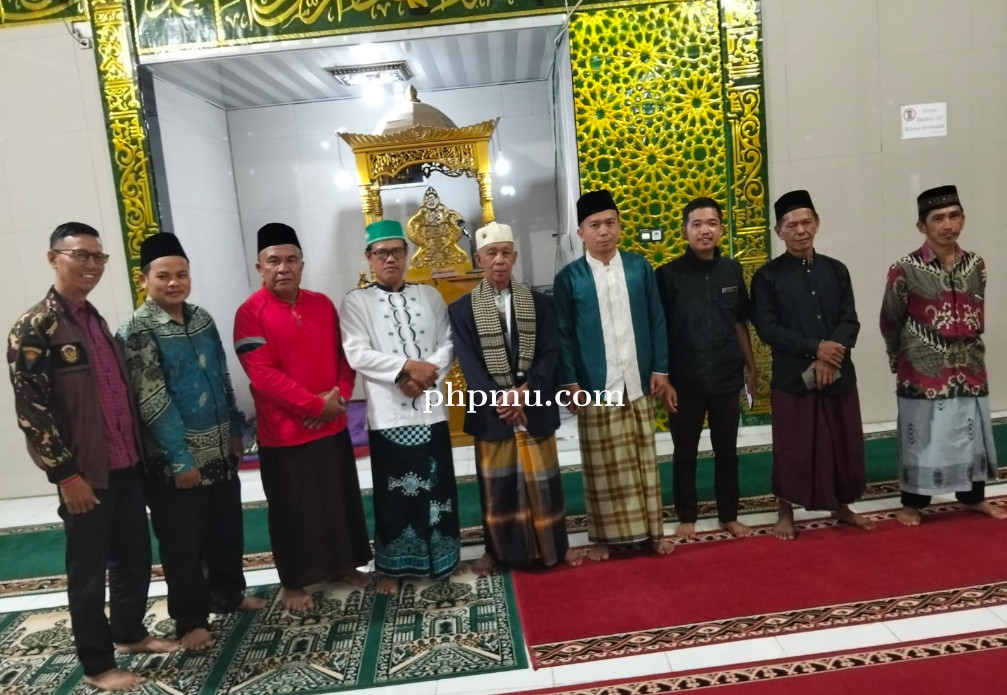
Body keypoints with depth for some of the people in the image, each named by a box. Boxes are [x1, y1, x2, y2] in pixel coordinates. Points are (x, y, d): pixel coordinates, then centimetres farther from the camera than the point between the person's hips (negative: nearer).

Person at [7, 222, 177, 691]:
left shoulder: (96, 321, 12)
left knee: (134, 557, 17)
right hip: (85, 473, -7)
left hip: (126, 464, 7)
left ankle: (130, 632, 37)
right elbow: (30, 410, -15)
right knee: (89, 569, 7)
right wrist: (67, 474, -16)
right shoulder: (33, 328, -11)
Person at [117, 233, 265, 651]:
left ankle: (228, 594, 38)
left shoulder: (202, 320, 6)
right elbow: (152, 402, -18)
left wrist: (235, 430, 12)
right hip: (174, 460, -6)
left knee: (227, 529, 18)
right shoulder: (137, 332, -14)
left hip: (219, 451, 6)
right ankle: (190, 620, 23)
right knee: (183, 543, 7)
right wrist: (181, 459, -18)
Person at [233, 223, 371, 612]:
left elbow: (343, 355, 9)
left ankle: (343, 566, 35)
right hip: (282, 432, -5)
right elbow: (263, 375, -18)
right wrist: (316, 405, -20)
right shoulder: (250, 313, -11)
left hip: (333, 426, 5)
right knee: (292, 510, 8)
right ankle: (293, 583, 26)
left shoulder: (323, 305, 5)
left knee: (340, 500, 16)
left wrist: (339, 395, -9)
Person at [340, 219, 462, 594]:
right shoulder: (356, 301, 0)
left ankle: (443, 558, 30)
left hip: (430, 407, 3)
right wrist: (408, 366, -18)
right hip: (387, 411, -2)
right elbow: (357, 354, -11)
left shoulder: (429, 295, 9)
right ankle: (392, 566, 24)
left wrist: (427, 373, -14)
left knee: (438, 484, 12)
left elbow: (448, 343, 4)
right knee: (393, 491, 7)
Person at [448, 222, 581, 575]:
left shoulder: (539, 303, 4)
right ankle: (497, 548, 27)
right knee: (495, 485, 9)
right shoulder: (461, 309, 0)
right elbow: (469, 364, -7)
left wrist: (525, 391, -17)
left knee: (543, 481, 9)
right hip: (490, 410, -1)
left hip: (535, 407, 1)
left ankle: (555, 545, 28)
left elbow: (550, 354, -2)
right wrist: (499, 400, -17)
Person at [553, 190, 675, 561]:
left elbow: (656, 321, 6)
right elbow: (563, 334, -2)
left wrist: (660, 368, 2)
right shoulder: (569, 277, -3)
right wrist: (569, 382, -6)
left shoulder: (640, 268, 2)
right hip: (595, 387, -2)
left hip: (638, 383, 2)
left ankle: (652, 530, 24)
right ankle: (604, 535, 19)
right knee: (603, 466, 6)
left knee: (644, 460, 11)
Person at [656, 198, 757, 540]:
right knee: (685, 453, 10)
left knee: (727, 450, 14)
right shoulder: (669, 274, -7)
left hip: (726, 378, 3)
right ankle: (687, 517, 26)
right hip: (685, 382, -3)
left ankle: (729, 515, 30)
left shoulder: (732, 270, 3)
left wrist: (751, 367, 12)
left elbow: (740, 323, 11)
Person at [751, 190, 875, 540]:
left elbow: (850, 321, 2)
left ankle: (841, 506, 33)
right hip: (791, 377, -3)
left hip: (839, 374, 4)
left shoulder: (837, 270, 7)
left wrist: (830, 358, -15)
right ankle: (786, 513, 21)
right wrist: (816, 348, -17)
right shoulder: (767, 276, -4)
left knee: (844, 444, 13)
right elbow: (767, 328, -10)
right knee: (791, 449, 4)